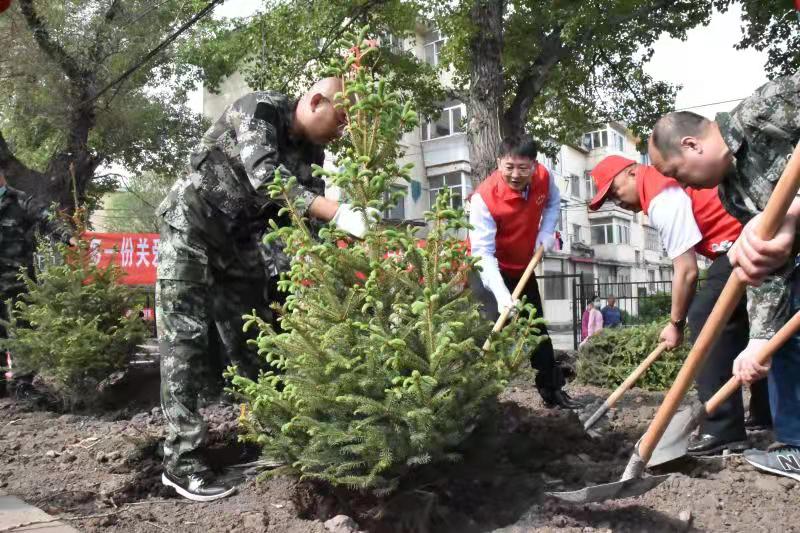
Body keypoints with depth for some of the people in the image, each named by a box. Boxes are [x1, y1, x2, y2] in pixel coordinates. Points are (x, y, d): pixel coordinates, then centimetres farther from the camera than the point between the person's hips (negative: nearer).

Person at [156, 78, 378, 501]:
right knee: (186, 340, -9)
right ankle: (181, 460, -4)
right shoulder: (259, 109, -19)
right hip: (190, 229, -7)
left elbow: (304, 219, -1)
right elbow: (267, 180, -35)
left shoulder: (311, 153, 1)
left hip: (240, 242, 7)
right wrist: (341, 214, -44)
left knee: (253, 339, 7)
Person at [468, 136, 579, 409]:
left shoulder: (544, 177, -17)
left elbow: (553, 203, 8)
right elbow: (483, 253, -37)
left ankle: (552, 390, 31)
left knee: (538, 327, 15)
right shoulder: (484, 198, -33)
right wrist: (501, 294, -49)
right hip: (489, 271, -6)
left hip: (523, 268, 6)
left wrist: (546, 231, -11)